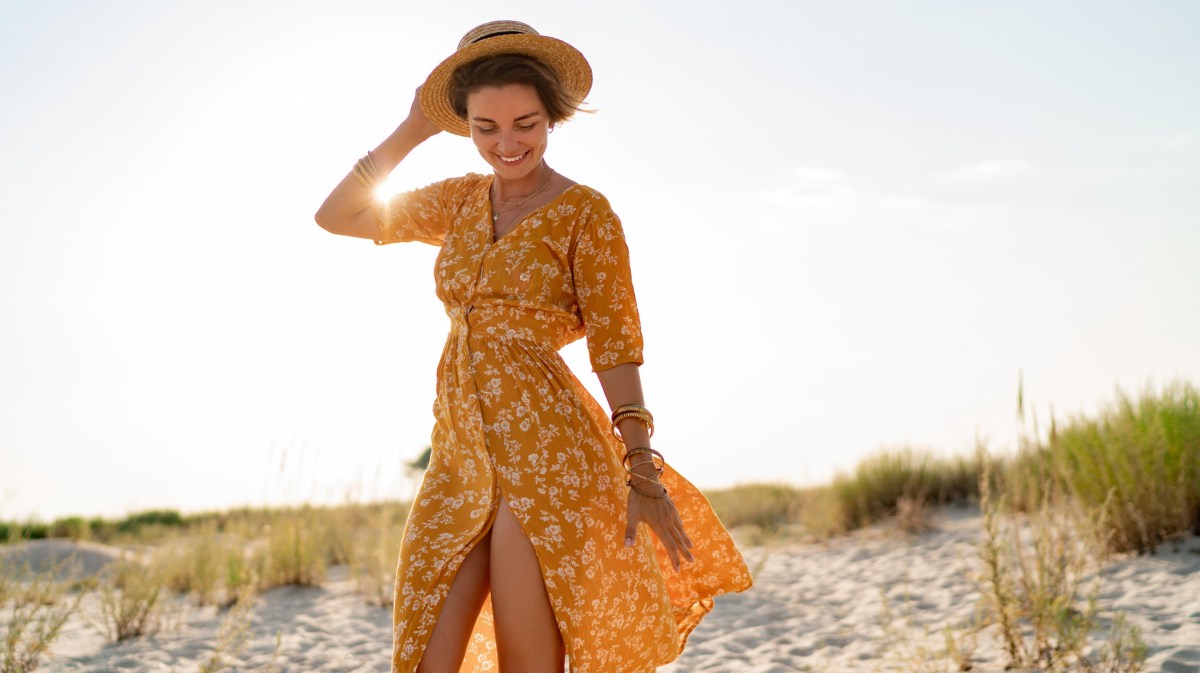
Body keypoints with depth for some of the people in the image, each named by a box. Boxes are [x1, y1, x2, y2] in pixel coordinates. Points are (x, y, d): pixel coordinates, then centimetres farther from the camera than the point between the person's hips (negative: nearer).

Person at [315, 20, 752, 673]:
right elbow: (337, 216, 15)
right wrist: (413, 130, 9)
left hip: (544, 444, -5)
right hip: (461, 451, 5)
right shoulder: (462, 201, 13)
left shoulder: (584, 212, -3)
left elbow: (615, 345, -6)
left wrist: (641, 470, -12)